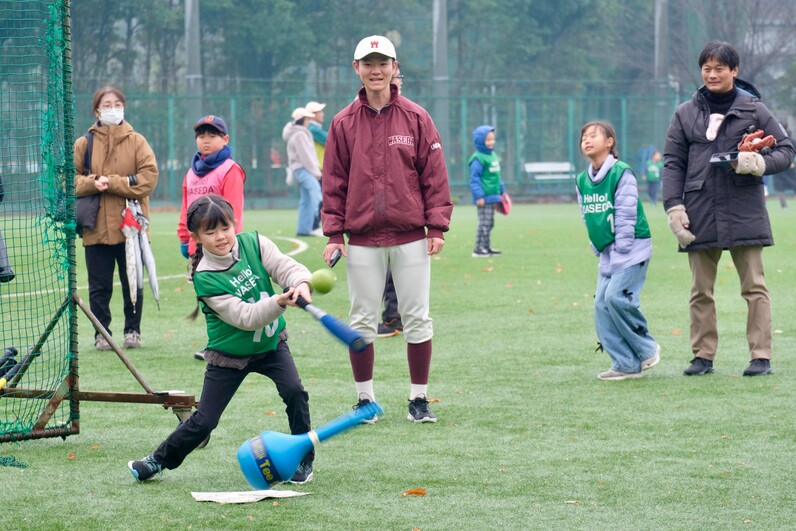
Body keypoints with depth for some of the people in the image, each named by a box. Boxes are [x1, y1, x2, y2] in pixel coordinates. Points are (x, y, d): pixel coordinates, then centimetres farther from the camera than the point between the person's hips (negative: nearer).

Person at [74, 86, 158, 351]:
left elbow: (149, 177, -6)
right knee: (99, 286, 2)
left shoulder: (136, 141, 3)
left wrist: (112, 183, -13)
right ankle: (102, 334, 11)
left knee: (133, 283, 6)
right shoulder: (84, 143, 6)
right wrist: (92, 184, -15)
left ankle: (133, 331, 18)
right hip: (96, 227, 0)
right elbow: (70, 178, 5)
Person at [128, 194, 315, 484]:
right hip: (228, 354, -2)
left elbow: (287, 267, -21)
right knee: (203, 422, 1)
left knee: (294, 391, -21)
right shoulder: (205, 278, -23)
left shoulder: (254, 243, -12)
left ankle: (303, 460, -2)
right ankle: (160, 460, 26)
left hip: (270, 343, 3)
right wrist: (279, 302, -43)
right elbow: (245, 317, -28)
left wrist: (301, 284, -44)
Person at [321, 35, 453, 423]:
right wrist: (333, 234, 1)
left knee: (417, 319, 0)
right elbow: (334, 183, 7)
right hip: (362, 240, 1)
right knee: (362, 322, 4)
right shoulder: (343, 123, 6)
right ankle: (364, 399, 14)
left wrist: (437, 227, -4)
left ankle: (418, 399, 9)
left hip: (411, 238, -1)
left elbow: (434, 176, 3)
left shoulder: (416, 118, 3)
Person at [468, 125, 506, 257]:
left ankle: (486, 247, 20)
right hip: (484, 197, -9)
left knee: (489, 223, 13)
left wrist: (502, 191, 24)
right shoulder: (478, 159, -14)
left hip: (493, 197, 9)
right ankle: (478, 249, -4)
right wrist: (479, 196, -21)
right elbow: (474, 179, -17)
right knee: (484, 223, -8)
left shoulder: (493, 156, 14)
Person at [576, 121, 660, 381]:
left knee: (617, 296, -20)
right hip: (607, 253, 7)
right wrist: (599, 251, 7)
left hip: (632, 248, -7)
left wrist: (620, 253, -15)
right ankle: (626, 364, 3)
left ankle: (647, 349, -1)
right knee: (602, 305, -1)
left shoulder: (621, 173, -12)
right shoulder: (582, 181, 9)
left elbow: (626, 215, -14)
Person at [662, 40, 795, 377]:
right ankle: (703, 355, 11)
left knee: (754, 287, -2)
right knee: (701, 290, 5)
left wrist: (759, 163, -14)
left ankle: (761, 356, 0)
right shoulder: (686, 114, 10)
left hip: (743, 211, -2)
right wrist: (674, 207, -3)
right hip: (700, 214, 2)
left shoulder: (753, 110, 5)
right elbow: (672, 163, 8)